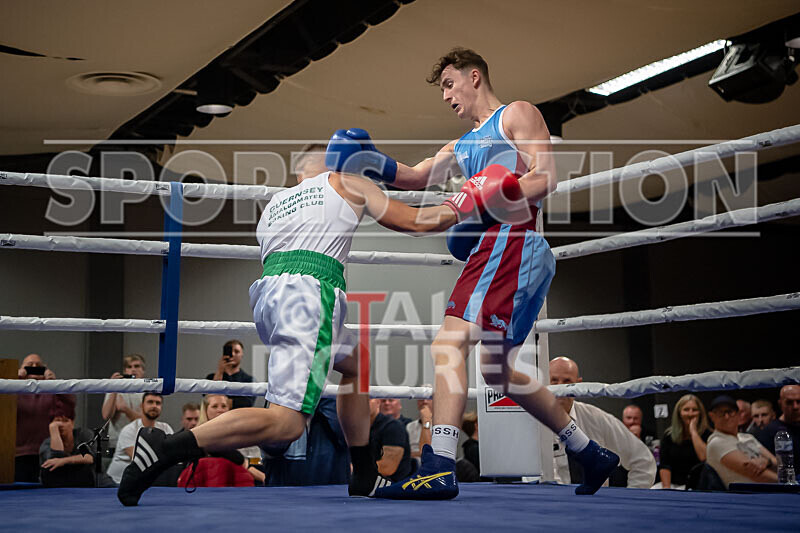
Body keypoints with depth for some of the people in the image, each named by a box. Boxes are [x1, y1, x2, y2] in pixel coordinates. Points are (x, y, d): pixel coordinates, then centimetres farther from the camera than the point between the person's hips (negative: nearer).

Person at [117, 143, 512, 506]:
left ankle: (366, 477, 27)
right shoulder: (347, 183, 19)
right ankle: (166, 450, -27)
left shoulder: (272, 205, 31)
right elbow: (415, 222, 19)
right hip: (308, 294, -7)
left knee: (355, 361, 27)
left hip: (265, 295, 7)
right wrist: (468, 203, 32)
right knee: (285, 423, -15)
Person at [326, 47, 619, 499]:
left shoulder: (517, 115, 7)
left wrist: (489, 204, -16)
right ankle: (592, 454, 23)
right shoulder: (463, 146, 31)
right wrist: (377, 165, -3)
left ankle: (439, 468, -31)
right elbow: (419, 178, 15)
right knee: (498, 369, 15)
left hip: (510, 240, -10)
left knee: (449, 342, -22)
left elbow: (545, 178, -6)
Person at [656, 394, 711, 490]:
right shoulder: (669, 435, 8)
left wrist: (693, 431, -12)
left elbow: (704, 457, -20)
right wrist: (666, 488, -11)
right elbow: (664, 465, 3)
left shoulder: (706, 434, -1)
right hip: (672, 483, 4)